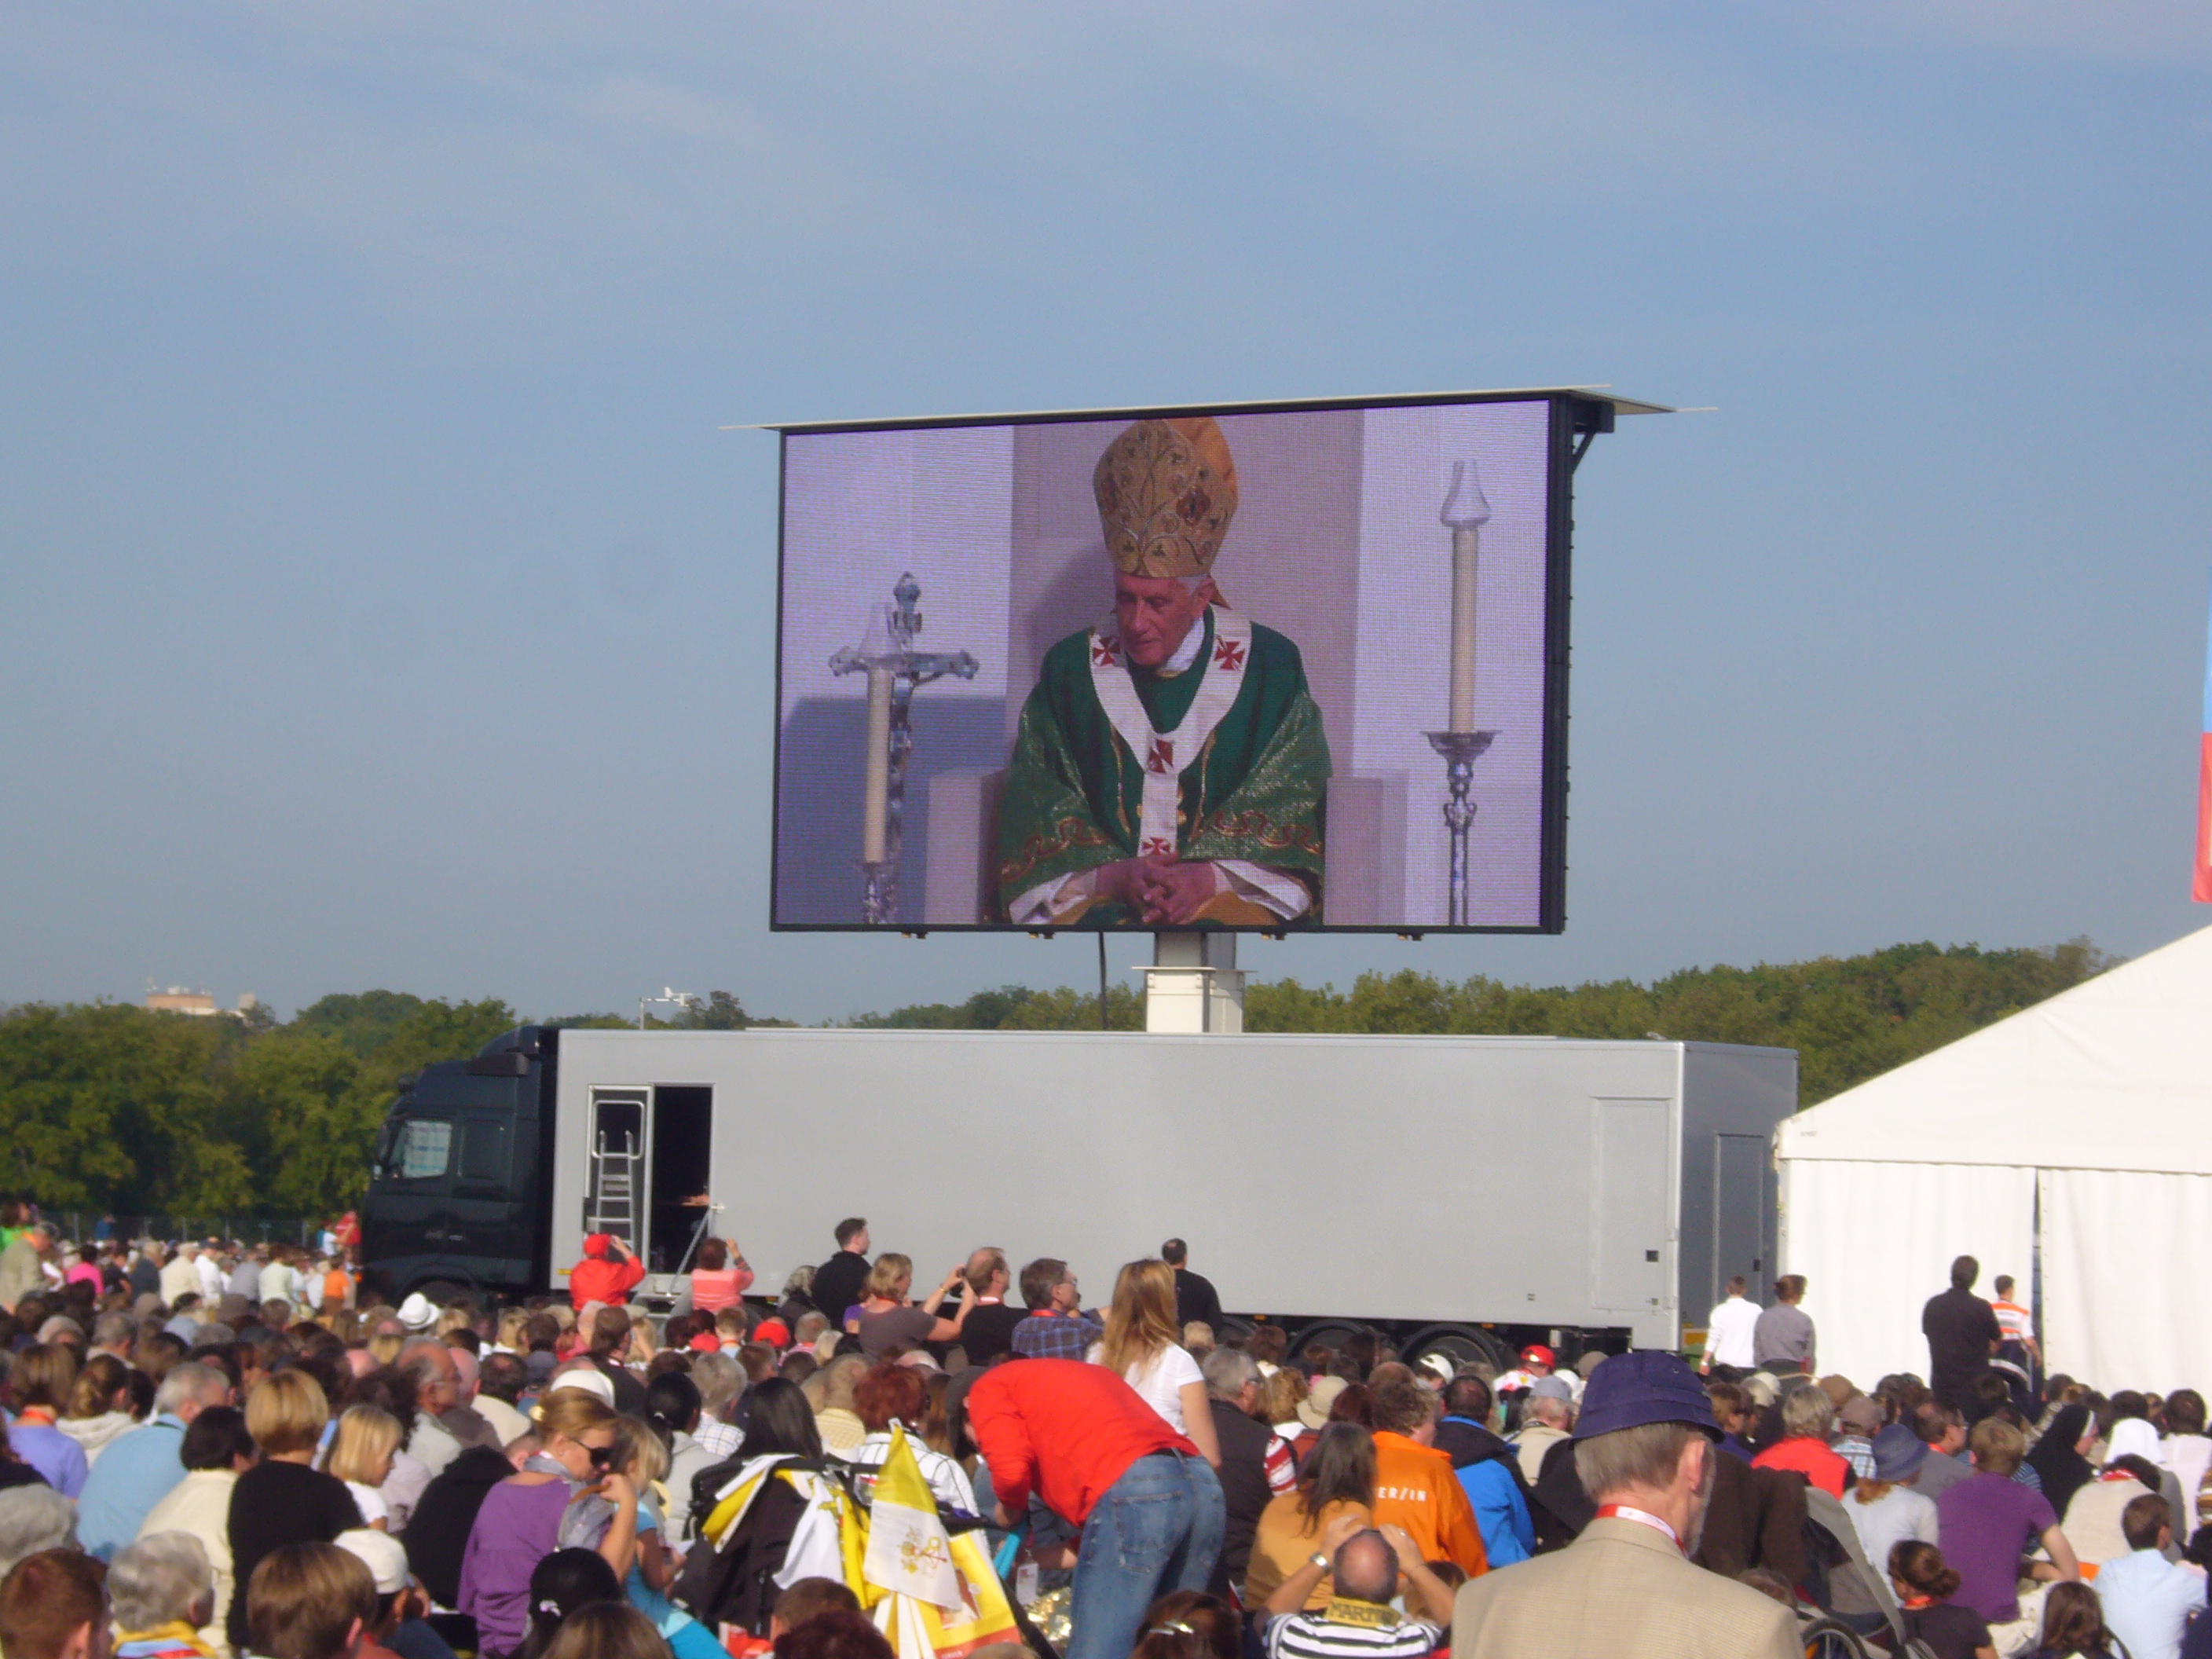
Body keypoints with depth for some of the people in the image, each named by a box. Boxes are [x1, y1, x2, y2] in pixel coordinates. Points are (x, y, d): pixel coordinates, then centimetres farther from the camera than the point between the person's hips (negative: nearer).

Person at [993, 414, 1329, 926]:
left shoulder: (1269, 668, 7)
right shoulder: (1071, 669, 10)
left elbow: (1295, 808, 4)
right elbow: (1036, 816, 7)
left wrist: (1208, 878, -12)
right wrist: (1112, 875, -12)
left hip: (1231, 896, -1)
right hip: (1101, 902, 1)